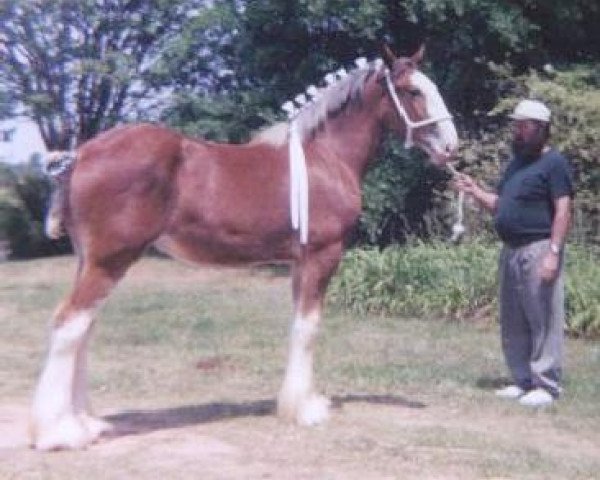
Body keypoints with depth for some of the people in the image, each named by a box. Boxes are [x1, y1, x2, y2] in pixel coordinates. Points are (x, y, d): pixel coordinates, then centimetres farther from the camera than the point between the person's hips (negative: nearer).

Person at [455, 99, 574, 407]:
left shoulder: (554, 163, -7)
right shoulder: (516, 162, 18)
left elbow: (563, 211, -14)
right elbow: (501, 206, 24)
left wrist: (553, 252, -23)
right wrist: (475, 192, 6)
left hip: (538, 250, -9)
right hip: (510, 251, 9)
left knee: (543, 320, -6)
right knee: (513, 322, 11)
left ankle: (546, 385, -1)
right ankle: (522, 380, 19)